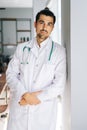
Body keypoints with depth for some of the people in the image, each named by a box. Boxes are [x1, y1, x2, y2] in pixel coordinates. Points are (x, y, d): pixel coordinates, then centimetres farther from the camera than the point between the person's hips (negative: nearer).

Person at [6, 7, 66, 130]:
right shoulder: (22, 48, 6)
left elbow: (59, 84, -6)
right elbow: (11, 74, 1)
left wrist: (38, 98, -13)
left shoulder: (59, 51, -2)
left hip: (44, 109, -1)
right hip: (19, 107, 2)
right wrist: (24, 95, -13)